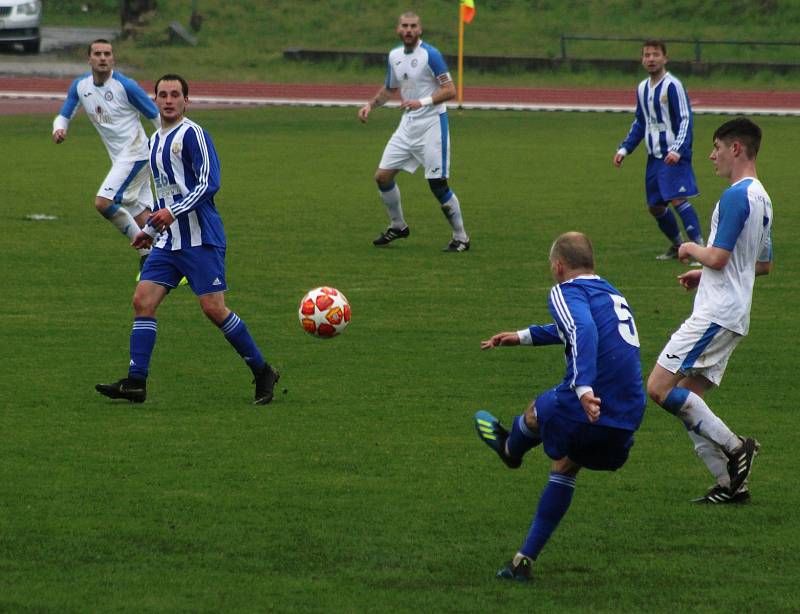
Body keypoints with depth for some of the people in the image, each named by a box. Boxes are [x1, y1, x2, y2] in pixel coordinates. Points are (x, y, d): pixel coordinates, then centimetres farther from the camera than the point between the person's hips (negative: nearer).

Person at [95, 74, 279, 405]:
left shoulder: (192, 134, -8)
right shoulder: (155, 141, 18)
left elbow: (209, 182, -16)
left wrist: (173, 212, -23)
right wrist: (150, 229, 27)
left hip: (201, 238, -8)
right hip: (169, 241, 8)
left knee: (213, 308, -10)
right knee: (143, 300, -4)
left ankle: (262, 372, 3)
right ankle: (135, 382, -5)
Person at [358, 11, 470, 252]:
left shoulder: (430, 55, -13)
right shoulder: (394, 56, 9)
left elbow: (450, 90, -15)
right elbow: (389, 88, 25)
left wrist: (422, 102, -26)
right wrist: (370, 105, 10)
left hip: (431, 123, -7)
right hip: (408, 124, 7)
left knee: (438, 185, -10)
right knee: (382, 176, 3)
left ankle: (461, 237, 3)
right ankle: (397, 226, 24)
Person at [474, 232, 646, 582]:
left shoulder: (567, 292, -3)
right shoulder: (611, 294, 24)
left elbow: (583, 330, -25)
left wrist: (584, 388, -35)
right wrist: (523, 337, 54)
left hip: (586, 408, -7)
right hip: (628, 419, 7)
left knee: (535, 414, 26)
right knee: (565, 469, 25)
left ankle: (509, 450, 60)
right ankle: (525, 560, 25)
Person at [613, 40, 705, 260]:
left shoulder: (672, 86, -10)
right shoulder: (642, 89, 14)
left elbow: (685, 119, -14)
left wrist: (677, 150, -25)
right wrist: (624, 149, 17)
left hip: (674, 156, -8)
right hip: (654, 156, 8)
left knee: (677, 199, -19)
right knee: (655, 206, 10)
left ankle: (700, 247, -20)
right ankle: (677, 245, 27)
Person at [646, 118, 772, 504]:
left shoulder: (736, 196, -15)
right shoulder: (761, 197, 17)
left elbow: (717, 257, -22)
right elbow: (763, 265, 26)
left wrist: (691, 250, 0)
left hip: (715, 314, -10)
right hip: (732, 314, 10)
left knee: (660, 387, -13)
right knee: (688, 400, 9)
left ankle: (734, 447, -11)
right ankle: (730, 484, 5)